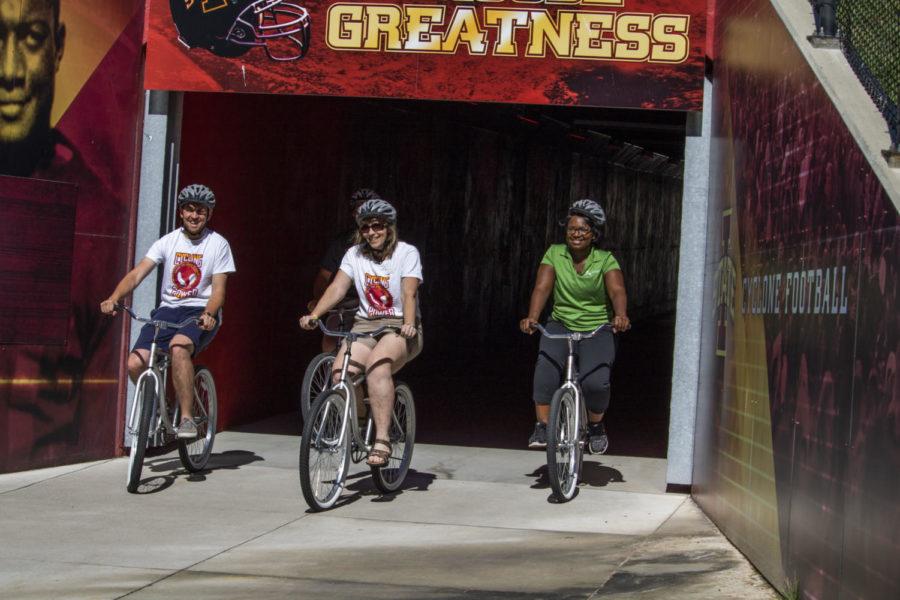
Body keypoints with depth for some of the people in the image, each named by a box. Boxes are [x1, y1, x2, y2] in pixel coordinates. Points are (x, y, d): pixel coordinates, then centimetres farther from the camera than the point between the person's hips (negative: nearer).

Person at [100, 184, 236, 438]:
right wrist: (113, 298, -22)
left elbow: (218, 290, -6)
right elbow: (137, 274, -4)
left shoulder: (218, 244, 0)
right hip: (168, 310, 3)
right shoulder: (169, 241, 5)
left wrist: (209, 314, -27)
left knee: (179, 346, -37)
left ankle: (187, 418, -29)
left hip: (201, 313, -3)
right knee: (135, 363, -18)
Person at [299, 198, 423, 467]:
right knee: (340, 372, -22)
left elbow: (409, 293, -17)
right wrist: (314, 315, -20)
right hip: (366, 325, 4)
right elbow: (337, 287, -4)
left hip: (400, 327, -4)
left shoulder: (406, 253, -4)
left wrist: (409, 324, -35)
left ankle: (382, 440, -36)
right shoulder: (355, 254, 7)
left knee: (377, 364, -35)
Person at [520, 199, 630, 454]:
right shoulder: (554, 254, -1)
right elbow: (542, 287, -13)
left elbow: (617, 291, -21)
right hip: (561, 324, 1)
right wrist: (532, 317, -31)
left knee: (596, 381, -24)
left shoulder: (605, 260, -6)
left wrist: (621, 316, -43)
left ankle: (596, 426, 6)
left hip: (597, 329, -1)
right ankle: (542, 427, -22)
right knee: (546, 366, -30)